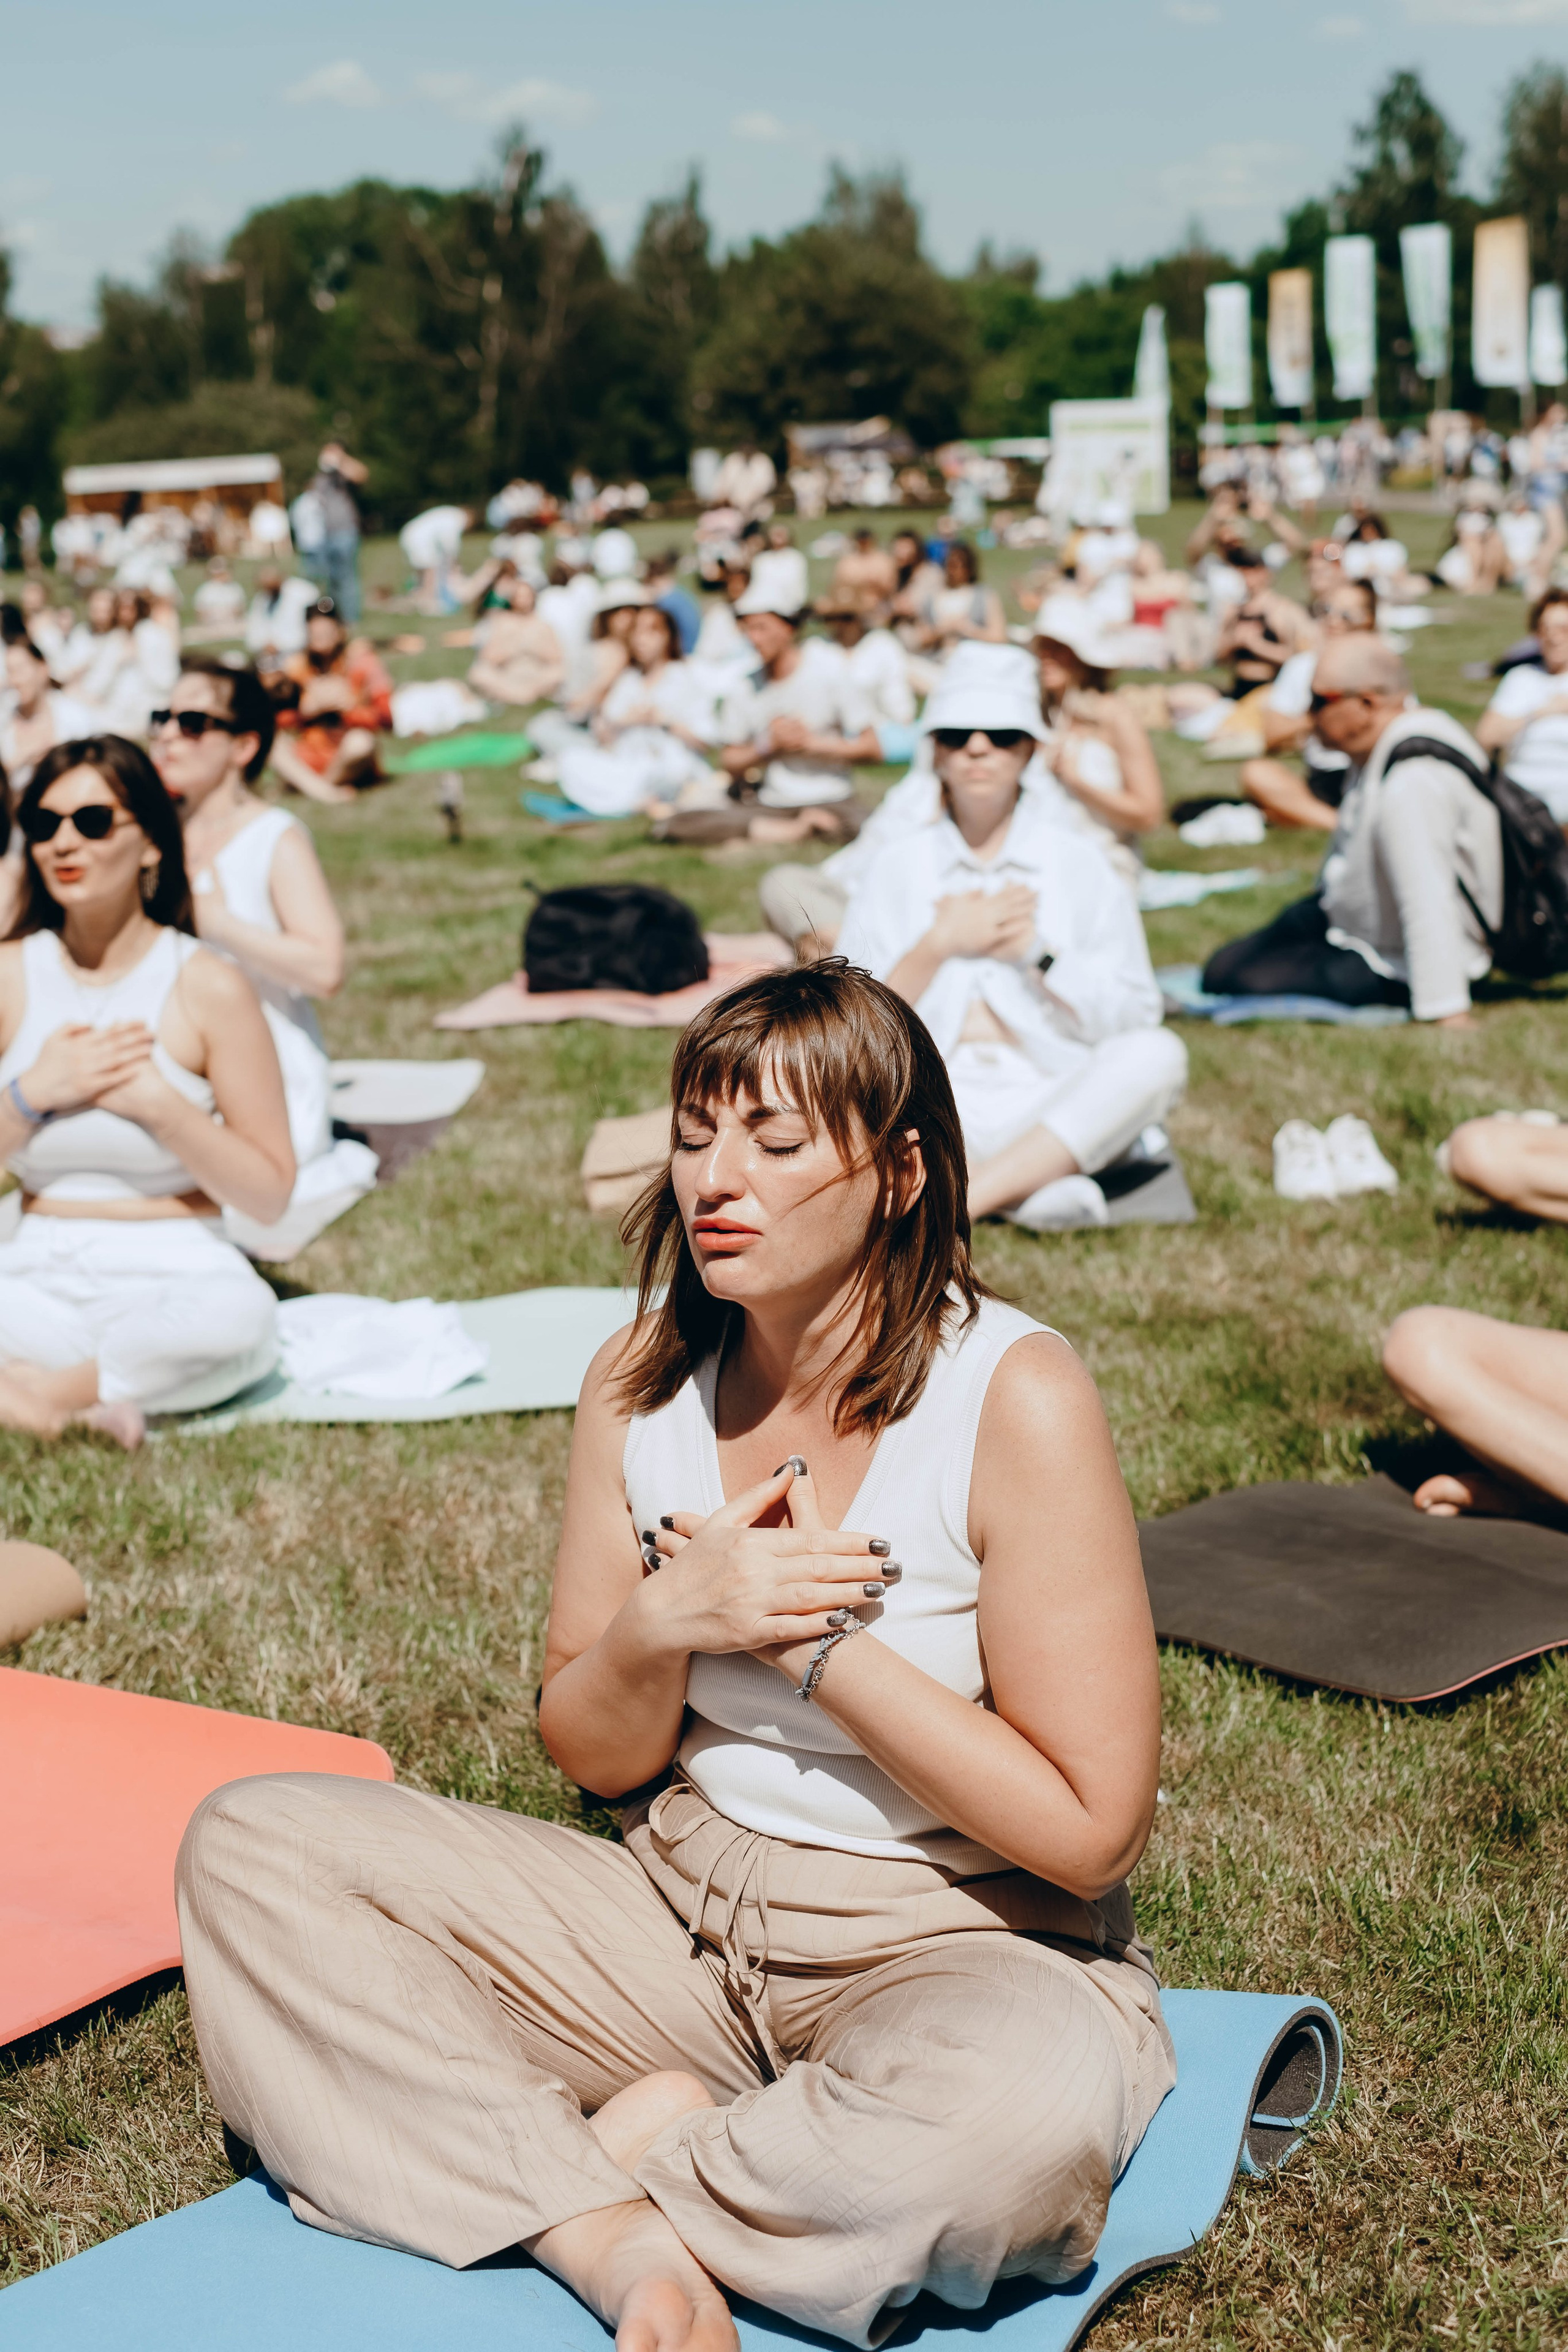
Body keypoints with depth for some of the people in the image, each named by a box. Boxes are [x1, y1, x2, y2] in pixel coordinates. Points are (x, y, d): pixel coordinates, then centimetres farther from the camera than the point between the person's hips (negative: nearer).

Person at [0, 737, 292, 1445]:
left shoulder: (208, 988, -3)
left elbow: (270, 1192, -4)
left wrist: (159, 1103, -14)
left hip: (170, 1277, -2)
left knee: (241, 1315, -38)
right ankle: (94, 1395, -20)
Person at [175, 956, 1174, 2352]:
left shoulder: (1016, 1399, -17)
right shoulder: (642, 1383, -1)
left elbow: (1090, 1830, -17)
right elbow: (593, 1756, 6)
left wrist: (818, 1647, -17)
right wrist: (664, 1624, -16)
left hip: (965, 1943, -5)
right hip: (681, 1909, 5)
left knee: (1035, 2108, -41)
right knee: (250, 1846, -9)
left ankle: (617, 2153, -13)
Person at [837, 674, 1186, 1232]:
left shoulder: (1078, 862, 11)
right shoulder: (898, 868, 12)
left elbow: (1132, 1016, 2)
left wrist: (1032, 951, -8)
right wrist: (939, 945, -7)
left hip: (1054, 1108, 0)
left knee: (1158, 1054, -30)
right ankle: (1028, 1191, -35)